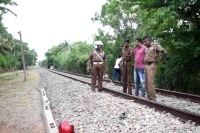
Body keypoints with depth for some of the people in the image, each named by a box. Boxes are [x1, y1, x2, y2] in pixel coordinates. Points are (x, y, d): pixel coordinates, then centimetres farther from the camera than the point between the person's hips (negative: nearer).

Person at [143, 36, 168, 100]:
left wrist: (160, 60, -7)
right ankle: (149, 97, 15)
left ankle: (153, 98, -9)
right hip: (146, 65, 8)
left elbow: (165, 52, -12)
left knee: (150, 82, -13)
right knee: (147, 82, 8)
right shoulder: (147, 47, 18)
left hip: (151, 65, -8)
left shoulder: (155, 45, -4)